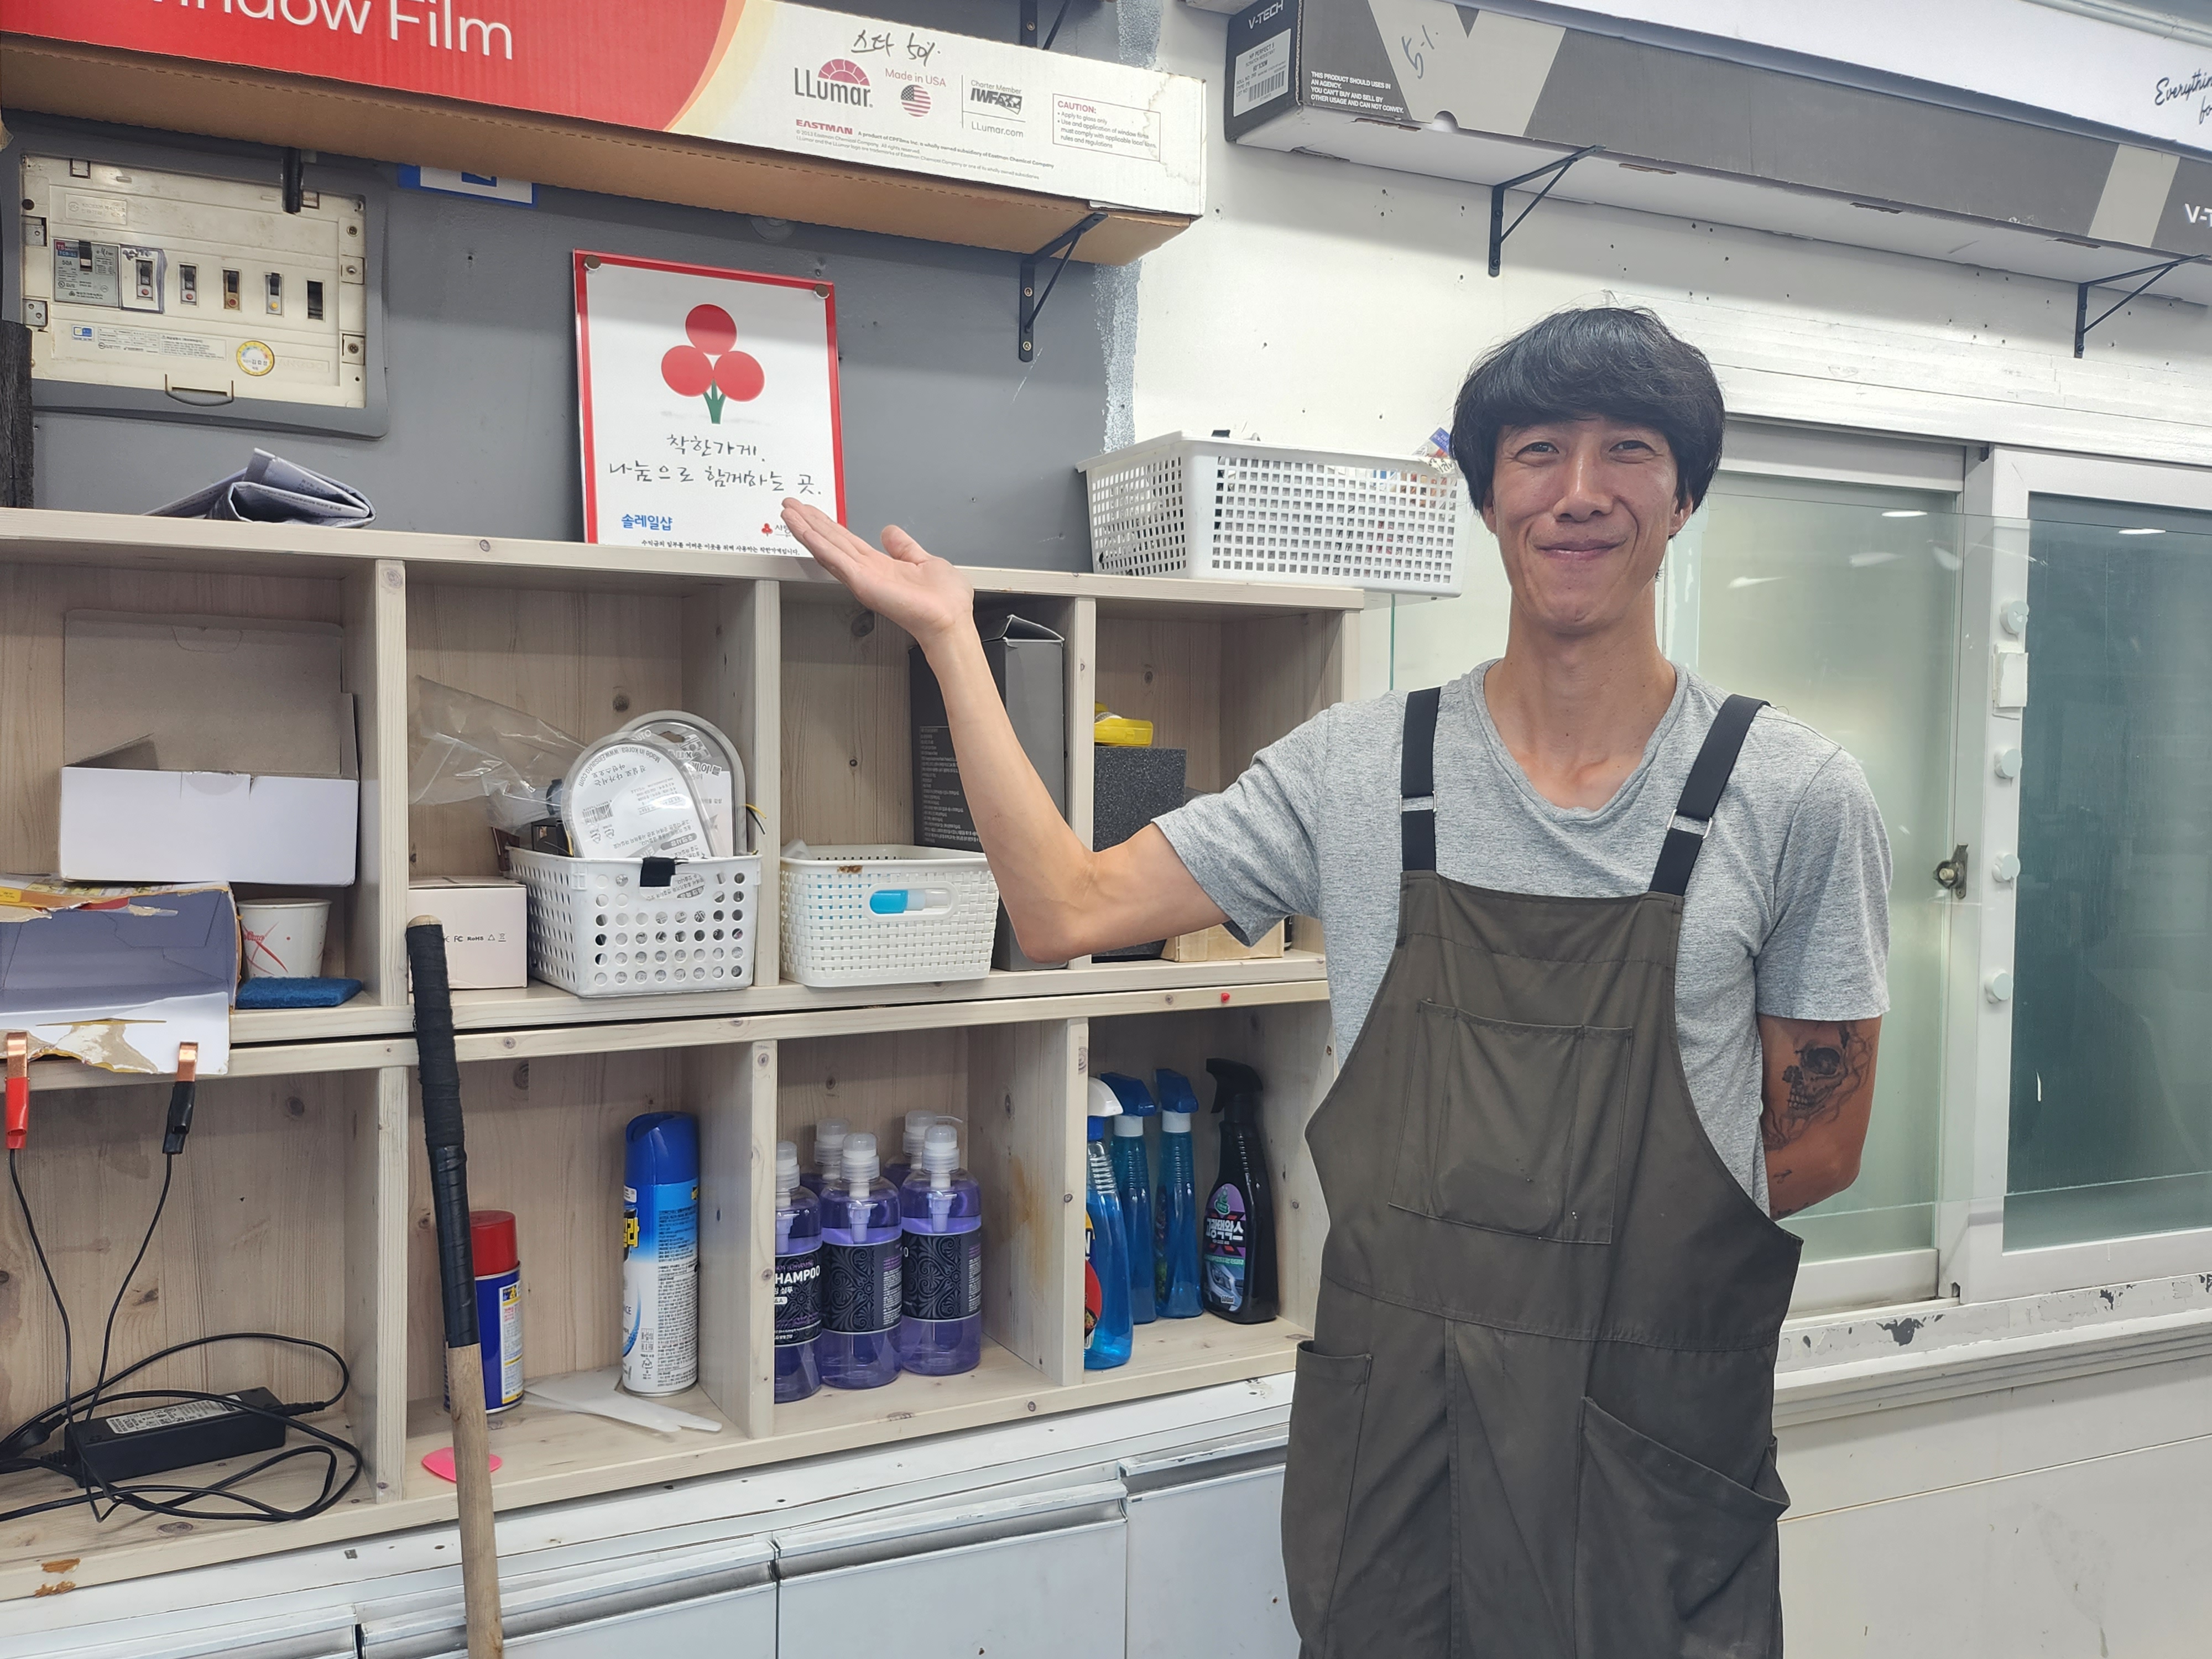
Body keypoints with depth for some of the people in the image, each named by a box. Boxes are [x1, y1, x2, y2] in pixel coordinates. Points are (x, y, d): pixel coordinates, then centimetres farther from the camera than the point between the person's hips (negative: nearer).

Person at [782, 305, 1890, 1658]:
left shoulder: (1797, 796, -6)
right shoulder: (1357, 767, -2)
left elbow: (1818, 1145, 0)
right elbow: (1068, 910, -4)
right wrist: (952, 638, -4)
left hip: (1656, 1445, -1)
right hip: (1388, 1427, 2)